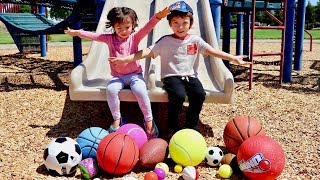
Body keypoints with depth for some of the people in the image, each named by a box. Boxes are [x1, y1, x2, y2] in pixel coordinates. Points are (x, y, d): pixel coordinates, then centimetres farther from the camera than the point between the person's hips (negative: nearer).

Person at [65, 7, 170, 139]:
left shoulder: (134, 37, -2)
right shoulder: (110, 39, 6)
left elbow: (147, 28, -17)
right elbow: (93, 36, 10)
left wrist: (157, 17, -34)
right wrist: (76, 32, 10)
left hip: (134, 74, -2)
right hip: (117, 76, 2)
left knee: (140, 90, -30)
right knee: (111, 89, -27)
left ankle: (149, 120, -12)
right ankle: (117, 119, -11)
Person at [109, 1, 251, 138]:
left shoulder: (195, 40, 8)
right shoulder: (165, 41, 0)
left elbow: (212, 51, 4)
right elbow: (148, 52, -7)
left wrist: (234, 58, -3)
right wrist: (125, 59, -17)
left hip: (190, 76, 3)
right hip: (172, 76, -3)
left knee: (199, 95, -26)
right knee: (178, 96, -32)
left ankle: (190, 128, -7)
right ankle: (172, 129, -11)